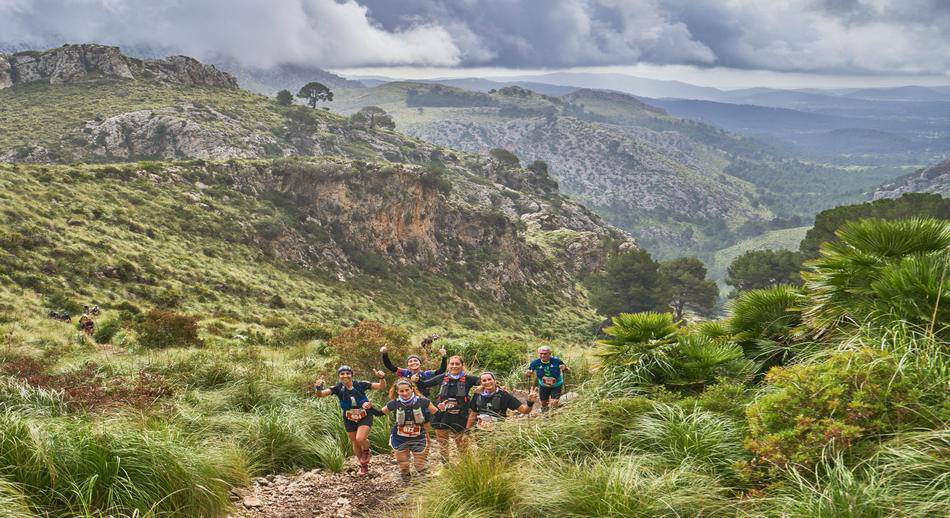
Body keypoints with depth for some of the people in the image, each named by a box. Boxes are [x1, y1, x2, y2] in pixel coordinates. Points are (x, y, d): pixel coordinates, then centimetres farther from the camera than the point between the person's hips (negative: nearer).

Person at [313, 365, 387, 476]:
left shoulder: (360, 385, -17)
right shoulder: (338, 388, -14)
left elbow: (381, 386, -17)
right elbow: (320, 394, -24)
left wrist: (382, 378, -39)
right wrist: (318, 388, -46)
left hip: (365, 417, -3)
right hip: (349, 419, 3)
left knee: (360, 439, -25)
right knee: (355, 444, 11)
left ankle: (366, 450, 10)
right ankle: (363, 465, 37)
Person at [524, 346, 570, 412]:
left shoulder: (556, 361, -24)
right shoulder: (535, 362, -20)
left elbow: (568, 370, -13)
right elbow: (526, 375, -11)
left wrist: (565, 368, -36)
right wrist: (528, 374, -34)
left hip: (556, 386, -2)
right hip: (543, 386, 2)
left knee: (554, 404, -13)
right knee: (544, 404, 16)